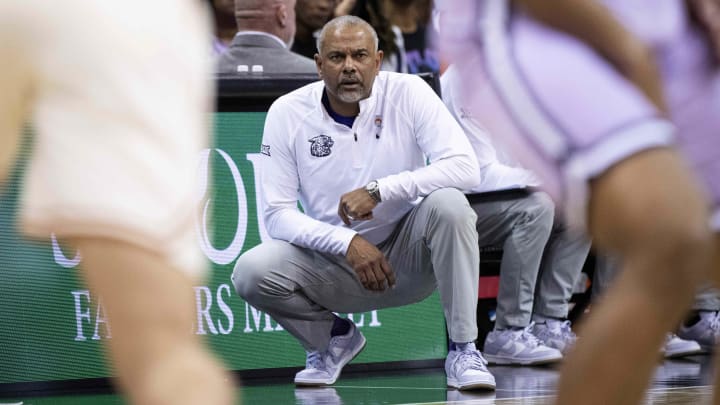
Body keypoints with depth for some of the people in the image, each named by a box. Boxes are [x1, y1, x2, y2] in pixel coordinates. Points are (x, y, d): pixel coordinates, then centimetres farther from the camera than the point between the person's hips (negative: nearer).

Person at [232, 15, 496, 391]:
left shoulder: (407, 92, -11)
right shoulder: (288, 113, -8)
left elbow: (465, 166, -21)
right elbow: (277, 214, -10)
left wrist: (378, 190, -30)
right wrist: (348, 243, -25)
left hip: (408, 257, -1)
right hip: (334, 263, 1)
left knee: (447, 204, -31)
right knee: (251, 273, -24)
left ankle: (463, 349, -18)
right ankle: (334, 337, 8)